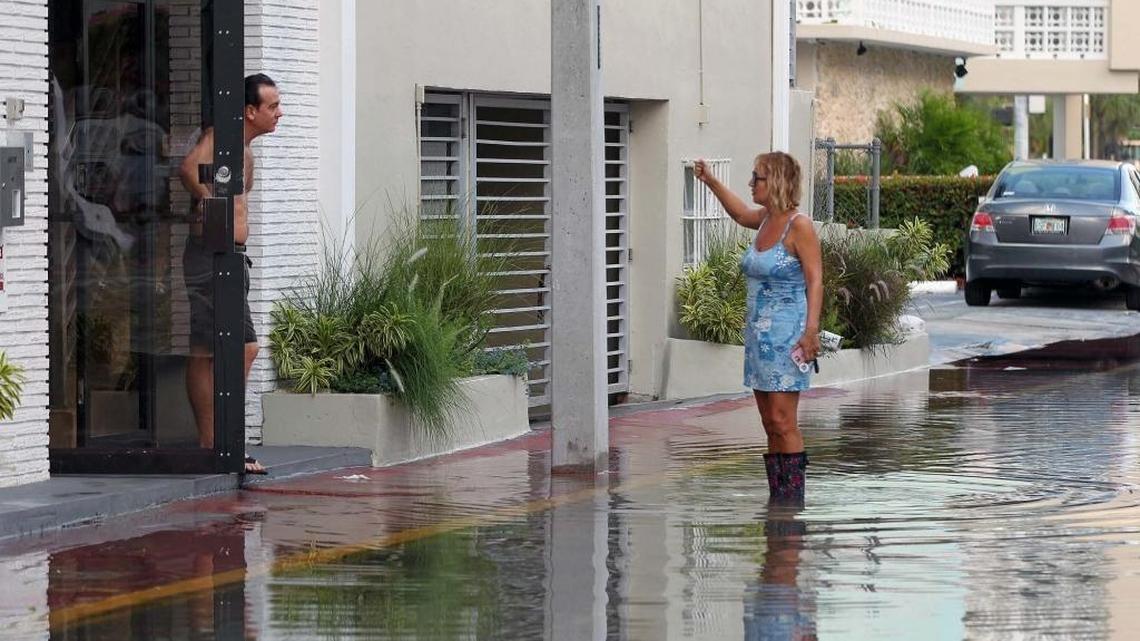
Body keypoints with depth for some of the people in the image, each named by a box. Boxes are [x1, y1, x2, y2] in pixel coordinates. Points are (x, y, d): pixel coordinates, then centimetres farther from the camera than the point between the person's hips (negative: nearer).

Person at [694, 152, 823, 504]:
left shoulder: (799, 226, -11)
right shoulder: (766, 220, 12)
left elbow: (815, 281, -15)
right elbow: (740, 213, 36)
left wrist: (811, 330, -23)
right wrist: (710, 181, 37)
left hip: (786, 333, -8)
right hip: (759, 332, 8)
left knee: (782, 421, -11)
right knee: (770, 423, 7)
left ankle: (793, 499, -9)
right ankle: (776, 500, 9)